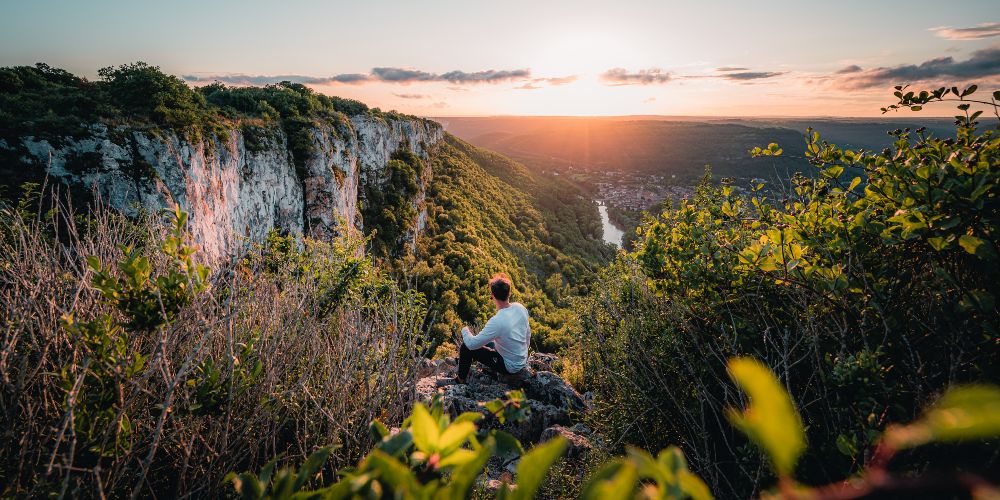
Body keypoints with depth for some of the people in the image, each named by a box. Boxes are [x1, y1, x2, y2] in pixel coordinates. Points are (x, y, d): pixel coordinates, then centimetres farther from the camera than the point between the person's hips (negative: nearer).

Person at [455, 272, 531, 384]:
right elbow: (528, 334, 5)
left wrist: (465, 331, -4)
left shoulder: (497, 321, -33)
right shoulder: (521, 308, -11)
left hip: (510, 367, -7)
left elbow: (472, 344, -25)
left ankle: (460, 380, 19)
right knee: (485, 341, 25)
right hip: (523, 361, 7)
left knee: (466, 347, 2)